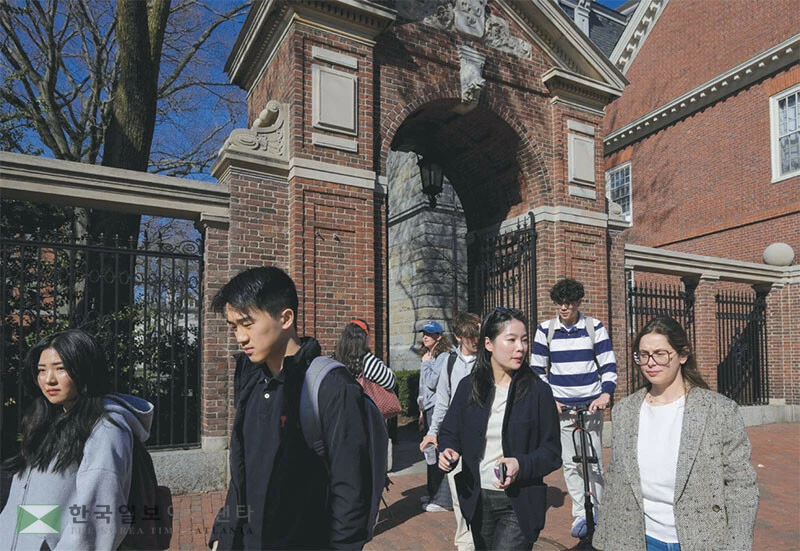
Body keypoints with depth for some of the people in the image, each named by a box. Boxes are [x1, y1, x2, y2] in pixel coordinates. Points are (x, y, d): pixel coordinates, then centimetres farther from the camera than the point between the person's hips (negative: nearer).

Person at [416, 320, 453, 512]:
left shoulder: (444, 356, -12)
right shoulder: (429, 356, 18)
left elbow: (432, 382, -21)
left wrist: (425, 363, -8)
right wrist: (422, 411, 23)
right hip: (428, 408, 10)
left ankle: (443, 500, -1)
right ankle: (433, 493, 26)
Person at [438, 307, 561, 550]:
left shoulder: (537, 391, -8)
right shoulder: (468, 386, -1)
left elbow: (551, 452, -6)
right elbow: (449, 432, 7)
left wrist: (521, 465, -23)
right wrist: (448, 451, -14)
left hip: (518, 505, -3)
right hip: (478, 500, 3)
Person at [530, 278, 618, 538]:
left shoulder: (595, 327, -1)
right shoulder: (545, 330, 0)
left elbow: (609, 365, -1)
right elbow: (537, 369, 6)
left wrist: (605, 394, -17)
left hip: (591, 405, 0)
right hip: (561, 408, 1)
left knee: (594, 462, 4)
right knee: (570, 463, 3)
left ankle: (596, 511, 23)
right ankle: (580, 514, 16)